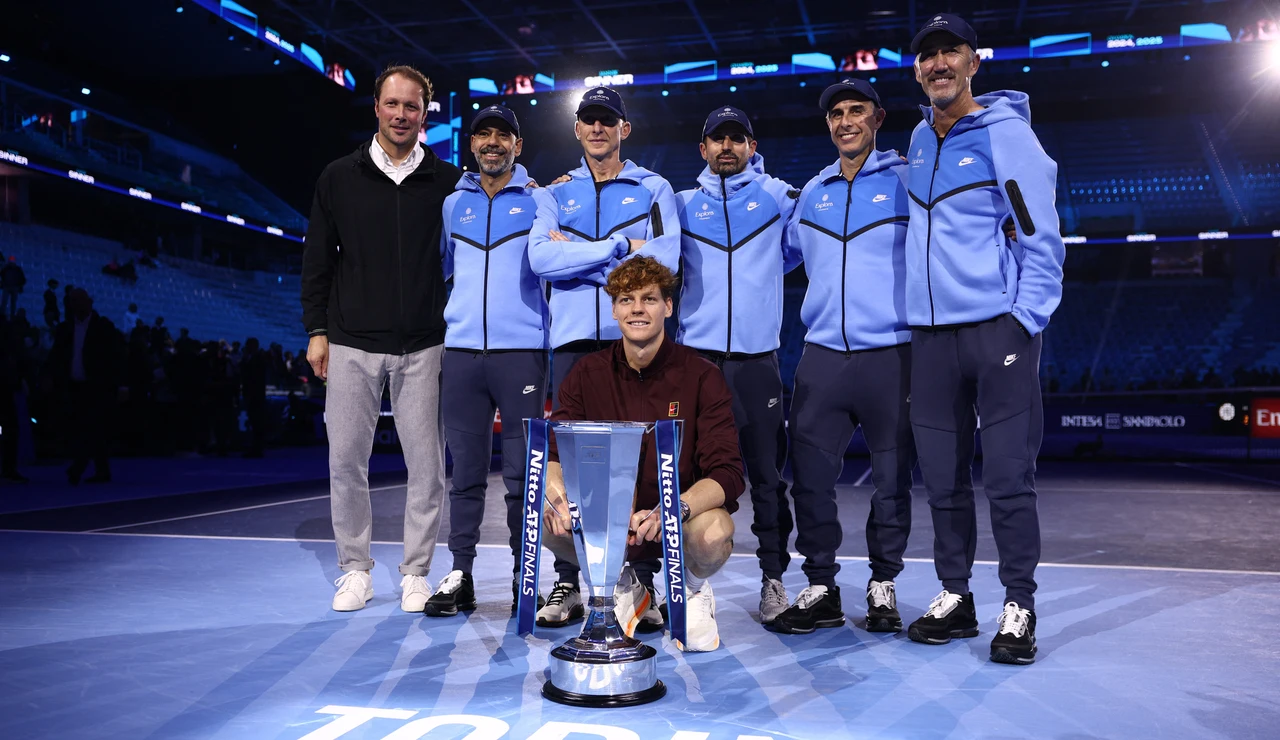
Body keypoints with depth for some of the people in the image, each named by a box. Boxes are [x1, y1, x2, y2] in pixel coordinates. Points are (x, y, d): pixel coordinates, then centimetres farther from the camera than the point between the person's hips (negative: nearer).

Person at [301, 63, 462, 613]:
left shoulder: (448, 182, 4)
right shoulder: (339, 178, 7)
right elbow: (317, 260, 10)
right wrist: (317, 329, 3)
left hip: (423, 348, -1)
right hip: (353, 345, 1)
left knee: (426, 464, 1)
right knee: (345, 461, 3)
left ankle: (416, 573, 15)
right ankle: (355, 570, 18)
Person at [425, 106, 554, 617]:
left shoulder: (539, 200, 8)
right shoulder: (453, 204, 17)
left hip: (521, 349, -3)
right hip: (461, 350, 3)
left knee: (523, 471, -1)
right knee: (466, 468, 4)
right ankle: (460, 573, 11)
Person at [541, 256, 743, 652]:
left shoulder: (701, 377, -10)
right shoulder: (588, 374, -2)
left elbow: (728, 473, -17)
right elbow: (552, 454, -6)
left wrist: (675, 508, -37)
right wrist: (558, 493, -30)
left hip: (682, 520, -2)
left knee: (714, 532, -36)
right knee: (541, 513, -24)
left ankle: (694, 589, 5)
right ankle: (622, 585, 6)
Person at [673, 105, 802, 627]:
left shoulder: (776, 197, 10)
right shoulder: (683, 205, 13)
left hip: (757, 355, -1)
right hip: (696, 354, 1)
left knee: (768, 471, 0)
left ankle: (773, 578, 11)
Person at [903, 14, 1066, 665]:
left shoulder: (1006, 133, -3)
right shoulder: (920, 140, 15)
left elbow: (1041, 237, -7)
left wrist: (1026, 319, -13)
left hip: (999, 328, -5)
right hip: (931, 334, 6)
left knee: (1007, 476, -3)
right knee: (943, 476, 9)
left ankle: (1018, 606, 10)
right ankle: (954, 597, 20)